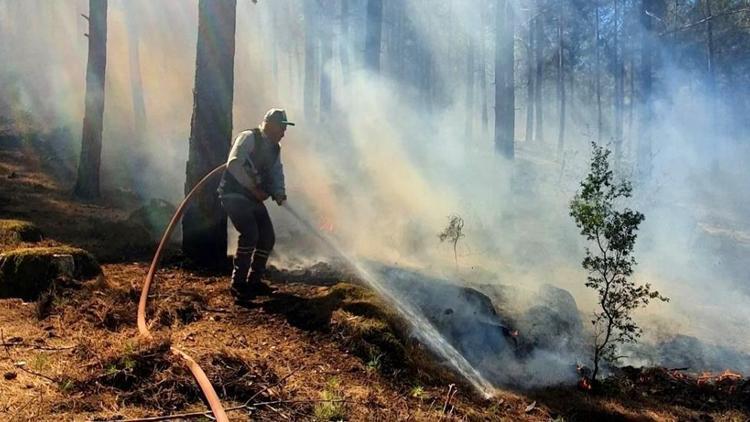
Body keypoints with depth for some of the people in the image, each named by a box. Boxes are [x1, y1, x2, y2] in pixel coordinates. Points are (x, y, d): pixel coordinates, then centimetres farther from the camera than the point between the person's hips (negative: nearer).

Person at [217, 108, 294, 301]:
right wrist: (253, 188, -22)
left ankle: (254, 281, 19)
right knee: (250, 234, -22)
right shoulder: (249, 137, -13)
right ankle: (238, 284, -10)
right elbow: (234, 164, -25)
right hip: (234, 194, -9)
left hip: (253, 198, 9)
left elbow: (277, 172, 16)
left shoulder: (274, 148, 13)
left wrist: (279, 194, -5)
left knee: (268, 237, 5)